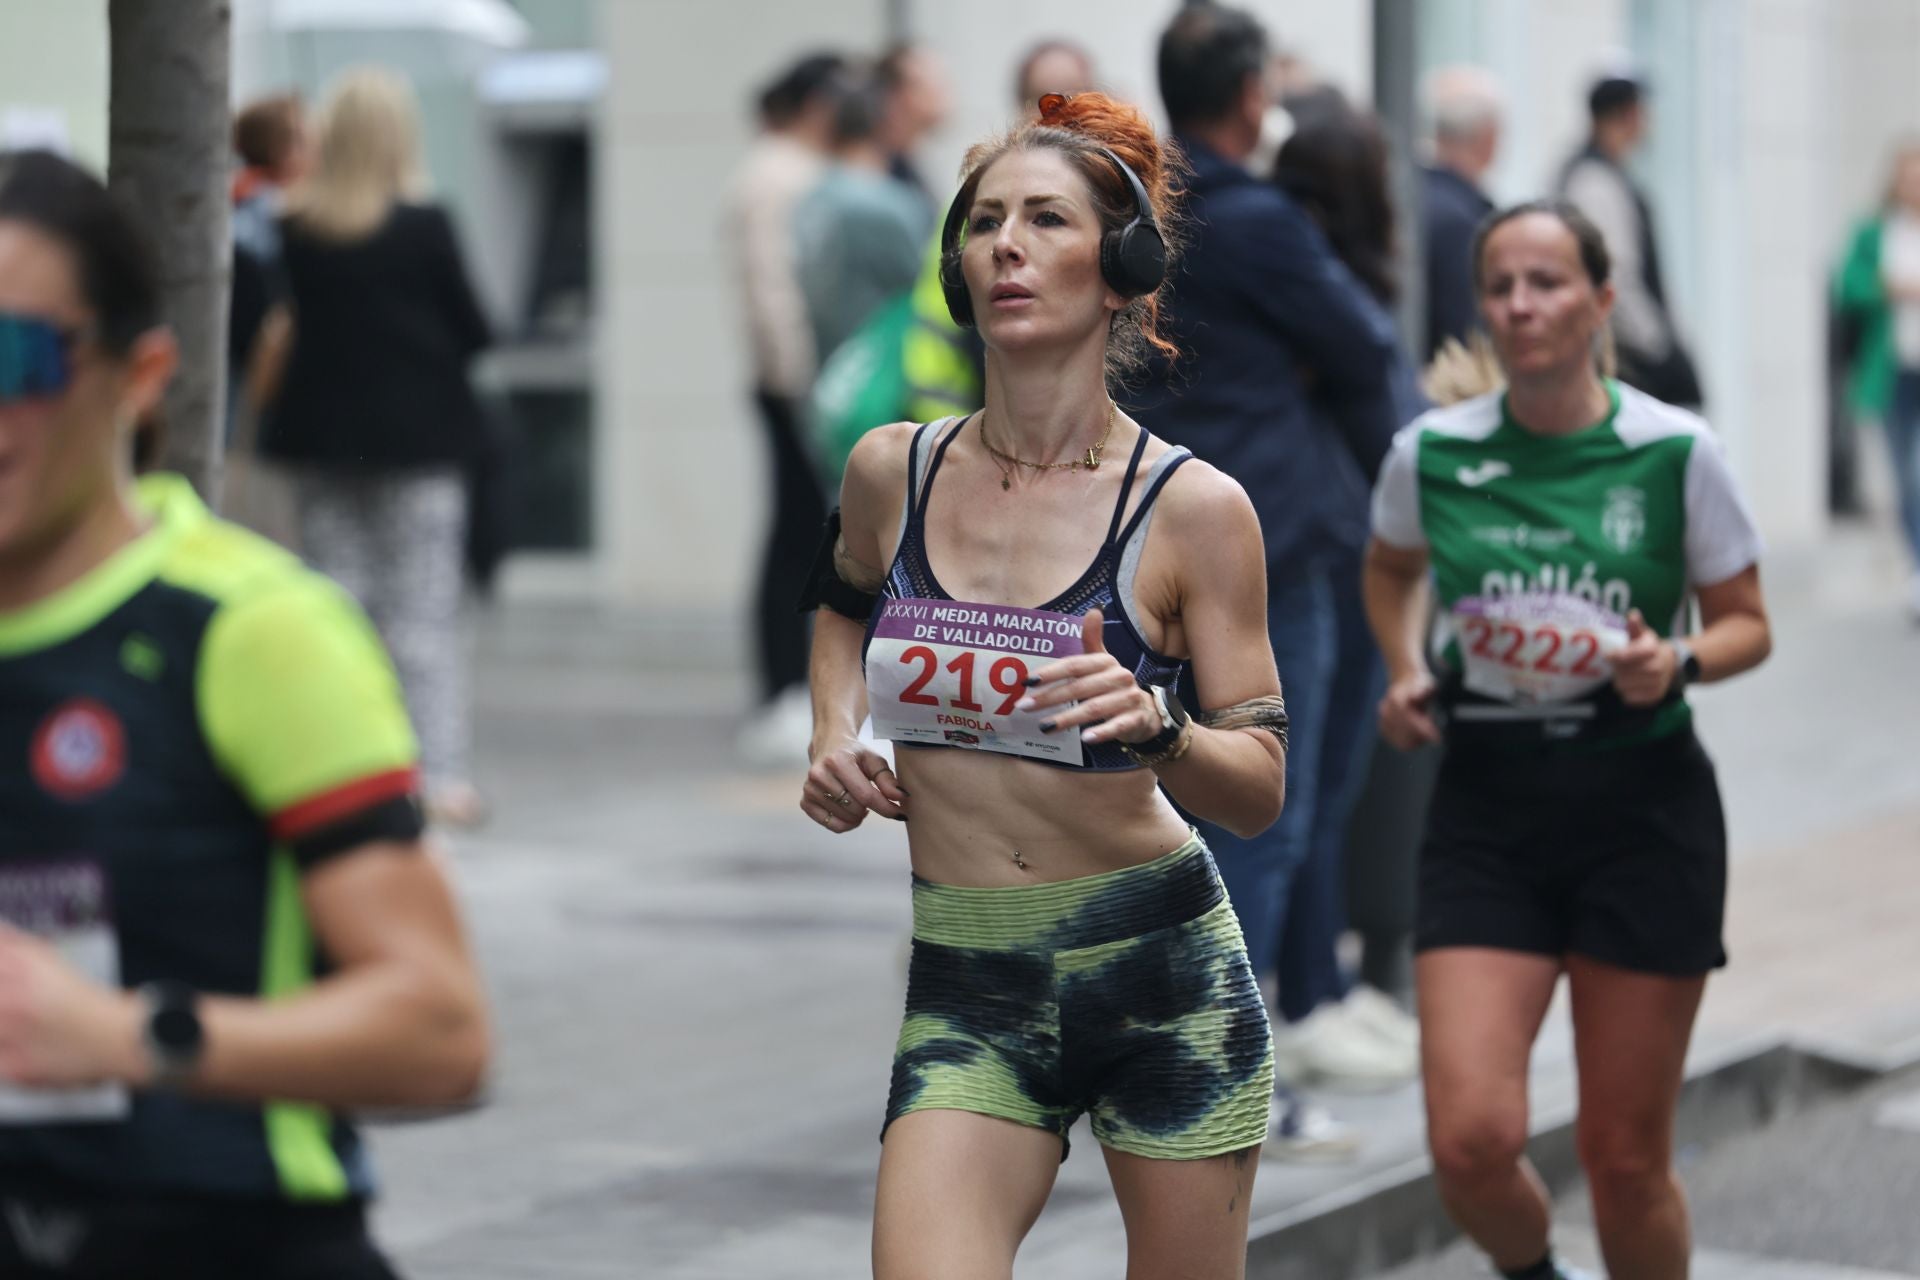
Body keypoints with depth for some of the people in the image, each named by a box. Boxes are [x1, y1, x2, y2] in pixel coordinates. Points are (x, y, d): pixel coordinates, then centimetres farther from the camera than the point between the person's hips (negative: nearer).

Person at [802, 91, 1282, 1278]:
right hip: (967, 993, 2)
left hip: (1167, 974, -2)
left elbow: (1262, 790, -8)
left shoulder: (1193, 508, -8)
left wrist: (1155, 725, -27)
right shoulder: (892, 469, 1)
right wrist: (836, 734, 7)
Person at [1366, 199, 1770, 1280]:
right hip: (1487, 805, 1)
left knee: (1626, 1159, 3)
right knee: (1472, 1140, -12)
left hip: (1644, 810, -1)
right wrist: (1407, 670, 4)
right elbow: (1392, 569, 22)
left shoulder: (1678, 453, -6)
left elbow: (1747, 624, 4)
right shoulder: (1432, 454, -1)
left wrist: (1678, 661, -16)